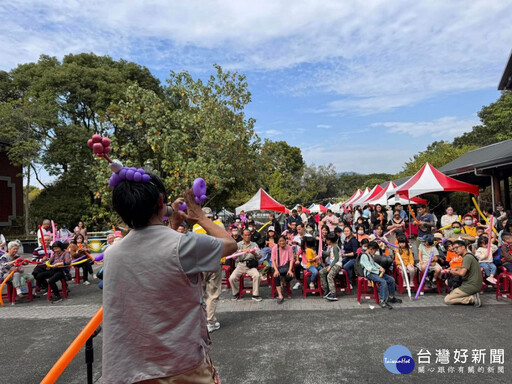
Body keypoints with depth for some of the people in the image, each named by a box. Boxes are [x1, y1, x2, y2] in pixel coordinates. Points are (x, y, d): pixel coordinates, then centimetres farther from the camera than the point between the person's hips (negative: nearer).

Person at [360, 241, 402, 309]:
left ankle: (391, 297, 17)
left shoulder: (370, 255, 18)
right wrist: (378, 270, -11)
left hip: (376, 272, 10)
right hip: (369, 274, -10)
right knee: (383, 281, -31)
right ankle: (382, 301, -28)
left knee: (391, 279, 2)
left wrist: (380, 267, 13)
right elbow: (369, 268, -20)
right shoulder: (364, 256, -14)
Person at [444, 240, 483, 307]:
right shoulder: (470, 256, 16)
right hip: (476, 286, 10)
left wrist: (450, 271, -9)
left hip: (471, 286, -10)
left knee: (447, 300, -7)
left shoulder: (467, 257, -14)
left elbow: (462, 273, -25)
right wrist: (457, 269, 9)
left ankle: (472, 299, -12)